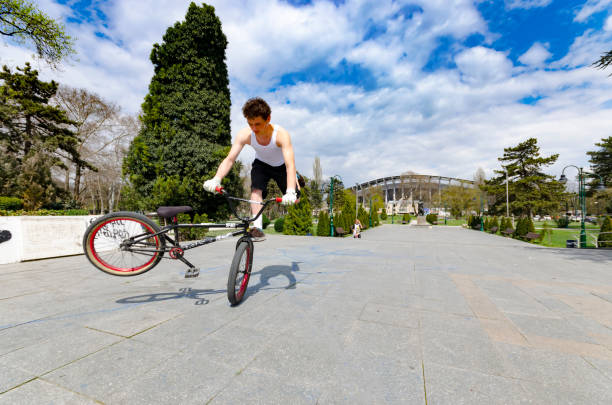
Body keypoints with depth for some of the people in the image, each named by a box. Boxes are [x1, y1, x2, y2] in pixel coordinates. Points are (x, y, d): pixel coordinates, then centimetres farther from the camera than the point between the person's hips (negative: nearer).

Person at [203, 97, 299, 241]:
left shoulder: (281, 134, -37)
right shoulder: (245, 134, -30)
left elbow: (290, 164, -47)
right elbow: (229, 159, -33)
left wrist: (290, 192, -62)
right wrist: (216, 179, -52)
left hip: (281, 166, -1)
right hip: (261, 164, 1)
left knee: (293, 198, -1)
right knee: (256, 189, -26)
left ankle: (296, 179, 34)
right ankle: (257, 227, -21)